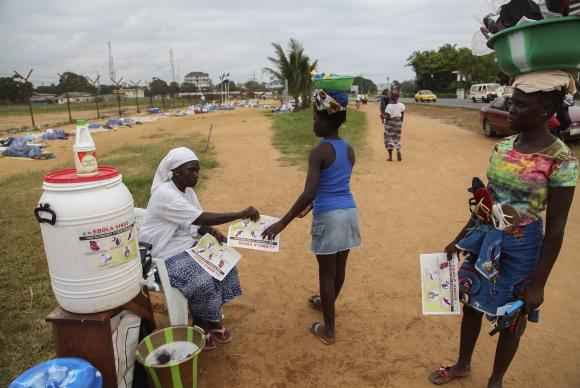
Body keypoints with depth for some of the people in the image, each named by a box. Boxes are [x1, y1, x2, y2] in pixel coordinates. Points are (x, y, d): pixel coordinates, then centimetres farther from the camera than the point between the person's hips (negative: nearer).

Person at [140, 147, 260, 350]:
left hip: (187, 246, 9)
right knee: (203, 280, -25)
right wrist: (242, 214, -30)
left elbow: (198, 223, 9)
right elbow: (202, 218, -31)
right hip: (165, 256, -9)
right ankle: (201, 327, 2)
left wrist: (213, 232, -14)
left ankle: (213, 320, 9)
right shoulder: (164, 195, -24)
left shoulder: (187, 191, 4)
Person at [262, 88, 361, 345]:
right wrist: (311, 206, 27)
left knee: (326, 272, 6)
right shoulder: (349, 150, 6)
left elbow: (309, 193, -25)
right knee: (339, 267, 22)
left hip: (329, 217, -7)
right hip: (349, 212, 7)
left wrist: (282, 223, -20)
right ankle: (326, 303, 47)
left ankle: (328, 330, 18)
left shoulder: (319, 152, -18)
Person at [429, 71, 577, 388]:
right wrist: (460, 240, 13)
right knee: (472, 304, 20)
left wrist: (537, 284, -11)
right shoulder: (504, 146, 0)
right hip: (485, 240, 6)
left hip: (521, 248, -6)